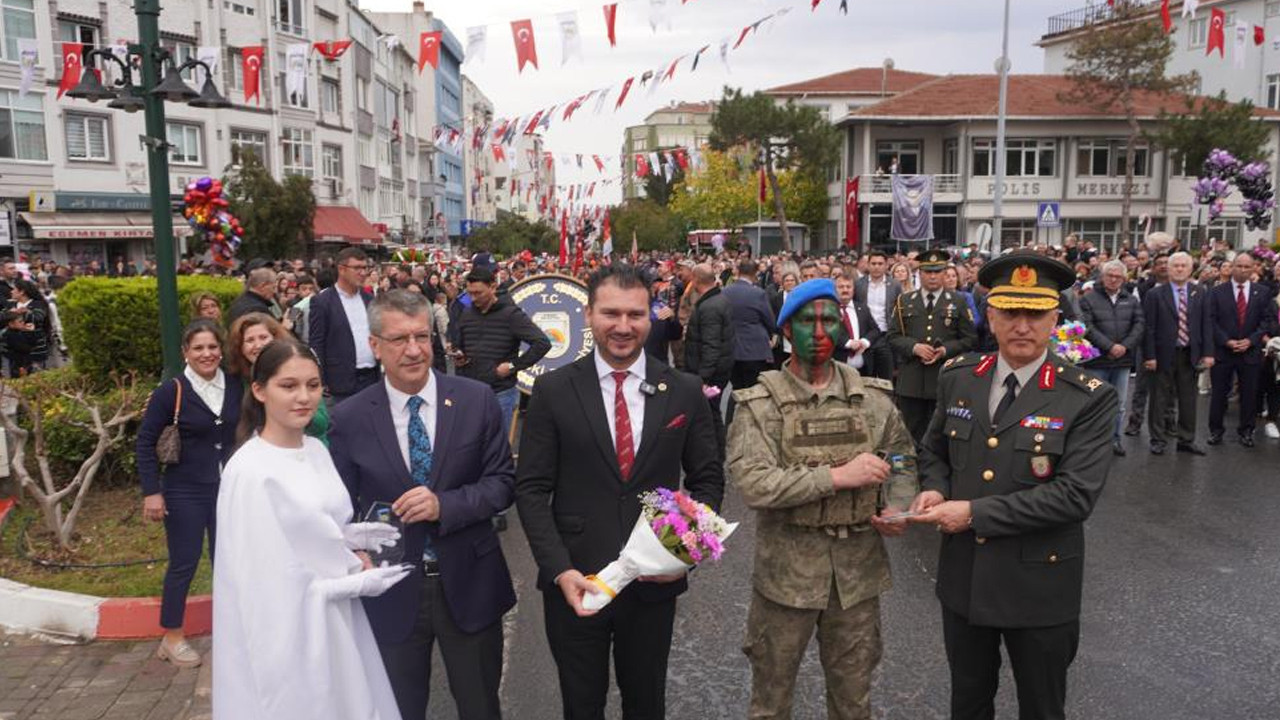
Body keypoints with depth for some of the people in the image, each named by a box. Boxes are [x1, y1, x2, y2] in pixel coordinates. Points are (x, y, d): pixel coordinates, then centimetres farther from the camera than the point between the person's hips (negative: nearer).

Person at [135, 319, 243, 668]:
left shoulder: (235, 386, -2)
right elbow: (145, 442, -8)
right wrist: (151, 492, -11)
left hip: (227, 487, 4)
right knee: (184, 562, 4)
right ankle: (172, 638, 19)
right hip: (185, 491, -3)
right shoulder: (172, 391, -11)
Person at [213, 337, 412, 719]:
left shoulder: (317, 450, 2)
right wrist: (358, 582, -16)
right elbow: (263, 578, -18)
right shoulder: (249, 472, -20)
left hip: (336, 619, 7)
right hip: (286, 629, -7)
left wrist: (346, 538, -4)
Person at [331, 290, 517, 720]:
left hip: (469, 585, 0)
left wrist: (445, 505, -20)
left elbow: (503, 482, -5)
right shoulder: (349, 419, -6)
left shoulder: (477, 400, -6)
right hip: (392, 592, 0)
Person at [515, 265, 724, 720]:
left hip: (655, 582, 1)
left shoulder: (685, 392, -2)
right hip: (575, 583, -1)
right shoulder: (553, 391, -6)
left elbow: (708, 479, 5)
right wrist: (560, 570, -15)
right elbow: (531, 489, -6)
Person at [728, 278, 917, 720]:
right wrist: (836, 476, -23)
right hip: (786, 569, -2)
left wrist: (898, 508, -6)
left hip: (859, 570, 3)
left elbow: (903, 459, 13)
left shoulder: (872, 397, 1)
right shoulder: (761, 403, -10)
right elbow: (753, 483, -21)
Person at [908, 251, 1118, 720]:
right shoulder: (958, 377, -1)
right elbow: (934, 450, 12)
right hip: (962, 577, 4)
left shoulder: (1088, 399, -14)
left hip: (1039, 586, -3)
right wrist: (934, 490, -9)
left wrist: (975, 513, -23)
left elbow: (1076, 494, -22)